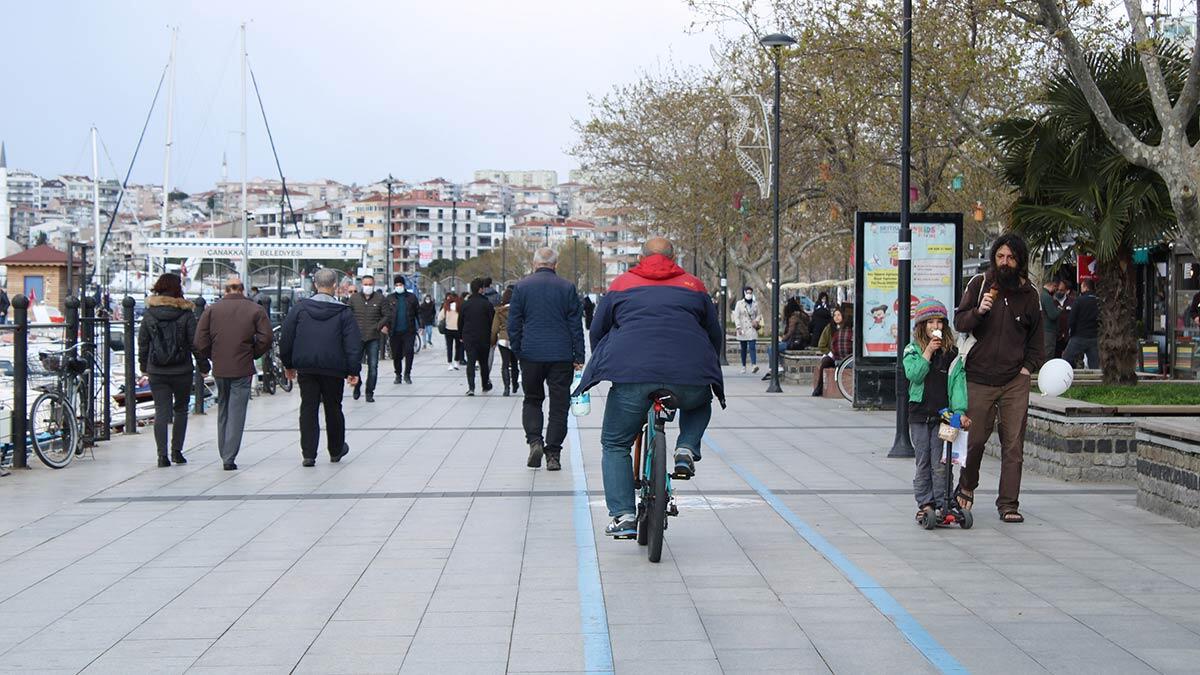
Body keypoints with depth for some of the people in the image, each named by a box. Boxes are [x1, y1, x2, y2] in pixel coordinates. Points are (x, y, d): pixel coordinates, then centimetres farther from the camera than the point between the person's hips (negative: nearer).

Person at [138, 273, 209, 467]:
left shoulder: (149, 314, 1)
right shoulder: (186, 314, -6)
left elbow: (142, 343, 6)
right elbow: (195, 343, -4)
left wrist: (143, 365, 19)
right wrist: (203, 365, 6)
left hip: (156, 372, 1)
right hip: (182, 371, -1)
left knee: (161, 412, 2)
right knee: (181, 409, 15)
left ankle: (162, 454, -7)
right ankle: (177, 451, 15)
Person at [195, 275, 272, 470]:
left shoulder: (211, 310, 2)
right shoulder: (255, 310, -2)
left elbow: (200, 341, -2)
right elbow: (265, 339, -8)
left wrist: (213, 357, 13)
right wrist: (252, 355, 8)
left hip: (219, 368, 2)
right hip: (243, 369, -2)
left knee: (222, 410, 18)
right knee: (236, 413, -1)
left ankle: (224, 454, 24)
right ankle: (229, 458, -8)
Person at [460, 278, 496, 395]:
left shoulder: (465, 304, 1)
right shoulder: (487, 304, -8)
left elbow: (460, 322, 7)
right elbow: (492, 321, -7)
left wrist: (462, 336, 18)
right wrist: (492, 337, 4)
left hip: (468, 338, 1)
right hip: (484, 339, -1)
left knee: (470, 362, 0)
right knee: (484, 362, 15)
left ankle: (471, 387, -14)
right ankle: (485, 385, 26)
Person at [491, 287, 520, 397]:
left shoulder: (499, 311, -6)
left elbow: (495, 328, 0)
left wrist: (493, 341, 12)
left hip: (503, 339, -1)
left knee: (505, 364, -1)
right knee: (514, 363, 17)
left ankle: (507, 387, -14)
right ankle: (515, 385, 27)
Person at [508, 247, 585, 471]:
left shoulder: (522, 287, 1)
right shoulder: (567, 288, 1)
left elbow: (514, 324, 2)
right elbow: (576, 324, 1)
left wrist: (516, 351, 12)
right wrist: (579, 357, 5)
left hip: (531, 354, 1)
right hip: (561, 355, 0)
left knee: (532, 400, 16)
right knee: (559, 404, 5)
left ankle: (534, 440, -5)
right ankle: (553, 454, 3)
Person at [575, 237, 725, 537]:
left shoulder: (621, 285, 18)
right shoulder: (693, 286, 20)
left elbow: (597, 331, 23)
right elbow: (716, 334, 26)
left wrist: (604, 367, 39)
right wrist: (705, 367, 43)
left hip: (632, 373, -1)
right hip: (689, 377, 1)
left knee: (615, 445, 14)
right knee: (700, 403, 36)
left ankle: (623, 515, 0)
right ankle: (686, 450, 9)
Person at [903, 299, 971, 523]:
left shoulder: (952, 352, 4)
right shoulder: (912, 350, 3)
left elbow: (958, 381, -3)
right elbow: (914, 374, -12)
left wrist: (960, 410, -13)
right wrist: (928, 352, -16)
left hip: (943, 414, 0)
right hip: (919, 414, 0)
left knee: (940, 463, -1)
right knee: (923, 463, 6)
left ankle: (943, 504, 6)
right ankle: (925, 503, 12)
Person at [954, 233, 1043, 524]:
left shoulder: (1029, 294, 9)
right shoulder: (979, 285, 3)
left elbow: (1036, 337, 19)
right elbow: (959, 323, 1)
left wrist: (1028, 366, 6)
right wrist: (979, 311, -18)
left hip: (1015, 381, 1)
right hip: (979, 379, -1)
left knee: (1013, 445, -3)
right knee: (975, 439, 4)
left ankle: (1009, 503, 2)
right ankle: (966, 488, 29)